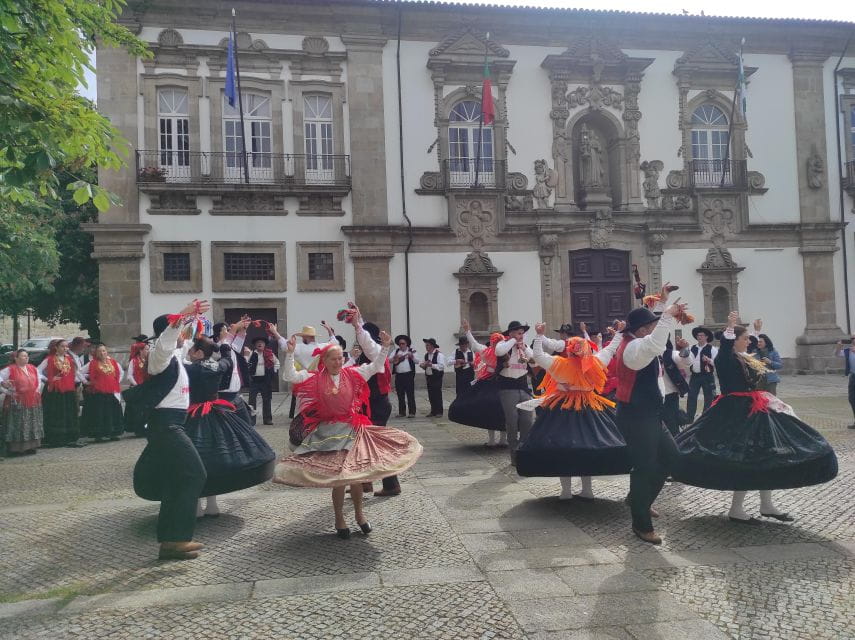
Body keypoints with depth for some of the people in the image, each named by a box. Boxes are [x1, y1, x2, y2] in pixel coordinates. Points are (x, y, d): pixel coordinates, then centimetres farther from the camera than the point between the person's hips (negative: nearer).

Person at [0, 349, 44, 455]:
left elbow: (38, 380, 23)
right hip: (17, 402, -6)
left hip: (33, 402, 6)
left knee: (33, 425, 9)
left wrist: (38, 390, 11)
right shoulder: (10, 369, -5)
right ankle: (17, 448, -2)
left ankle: (31, 446, 18)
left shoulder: (33, 368, 12)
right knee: (17, 425, -7)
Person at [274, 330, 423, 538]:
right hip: (329, 432, -2)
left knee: (356, 473, 9)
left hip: (352, 429, 2)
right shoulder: (315, 378, -4)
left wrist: (384, 347, -12)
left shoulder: (352, 374, 1)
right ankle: (339, 520, 20)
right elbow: (289, 376, -10)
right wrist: (289, 354, -22)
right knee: (337, 476, 3)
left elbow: (375, 366, 0)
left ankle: (359, 513, 30)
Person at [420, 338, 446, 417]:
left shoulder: (439, 355, -11)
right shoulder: (426, 355, 11)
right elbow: (424, 365, 21)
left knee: (437, 394, -2)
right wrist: (422, 365, -2)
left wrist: (432, 365, -26)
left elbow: (441, 366, -20)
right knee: (431, 395, 10)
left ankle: (439, 412, 7)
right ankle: (433, 411, 18)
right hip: (429, 377, 7)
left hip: (437, 377, -7)